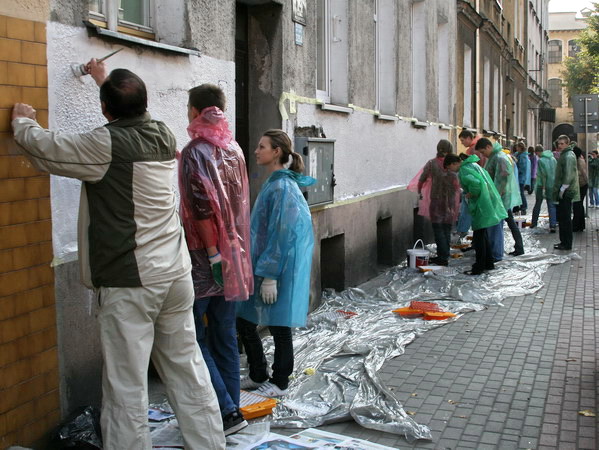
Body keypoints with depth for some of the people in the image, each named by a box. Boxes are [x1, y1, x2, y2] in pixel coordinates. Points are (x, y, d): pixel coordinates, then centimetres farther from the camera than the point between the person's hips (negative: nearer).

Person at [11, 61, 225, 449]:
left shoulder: (107, 144, -13)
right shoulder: (164, 136, 6)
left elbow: (45, 146, -4)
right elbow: (136, 113, 28)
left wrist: (24, 122, 18)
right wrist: (106, 80, 43)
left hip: (130, 282, -7)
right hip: (176, 274, 7)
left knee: (127, 388, 0)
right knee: (188, 371, 14)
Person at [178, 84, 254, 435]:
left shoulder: (195, 152, -12)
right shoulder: (234, 149, 8)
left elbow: (203, 207, -20)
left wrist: (213, 255, -19)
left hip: (205, 259, -7)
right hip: (234, 256, 7)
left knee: (194, 338, 1)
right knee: (225, 336, 13)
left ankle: (226, 411, -1)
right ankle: (232, 408, 19)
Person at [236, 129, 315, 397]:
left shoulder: (282, 187, -17)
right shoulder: (273, 184, 12)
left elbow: (281, 234, -20)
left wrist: (270, 276, -20)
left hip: (279, 269, -10)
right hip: (262, 265, 10)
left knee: (278, 326, 5)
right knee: (244, 321, 14)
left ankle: (279, 383, 20)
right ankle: (258, 376, 29)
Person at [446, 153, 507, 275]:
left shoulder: (463, 171, -17)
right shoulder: (472, 164, 14)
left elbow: (475, 183, -33)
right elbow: (484, 179, 21)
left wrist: (471, 194, -15)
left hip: (481, 207, -10)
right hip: (488, 203, 10)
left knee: (478, 238, -1)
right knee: (483, 235, 20)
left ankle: (478, 267, 6)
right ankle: (488, 263, 29)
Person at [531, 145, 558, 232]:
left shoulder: (541, 160, -12)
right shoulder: (553, 159, 6)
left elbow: (544, 174, -17)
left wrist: (543, 187, -16)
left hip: (541, 185, -4)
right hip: (552, 185, 4)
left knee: (537, 204, 11)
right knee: (551, 205, 5)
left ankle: (534, 223, 22)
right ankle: (553, 225, -3)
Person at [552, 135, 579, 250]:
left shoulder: (569, 156, -14)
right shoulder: (564, 155, 17)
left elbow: (569, 175, -21)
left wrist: (562, 189, -18)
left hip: (566, 192, -10)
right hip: (563, 192, 10)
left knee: (565, 218, -5)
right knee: (562, 217, 14)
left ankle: (567, 244, -1)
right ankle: (564, 241, 21)